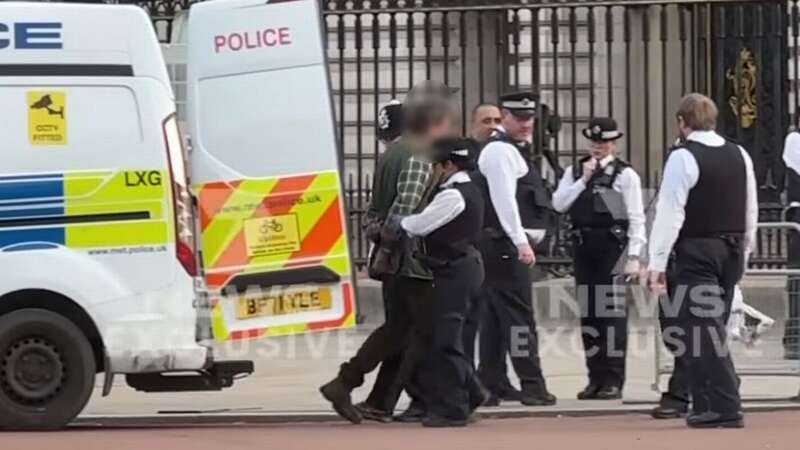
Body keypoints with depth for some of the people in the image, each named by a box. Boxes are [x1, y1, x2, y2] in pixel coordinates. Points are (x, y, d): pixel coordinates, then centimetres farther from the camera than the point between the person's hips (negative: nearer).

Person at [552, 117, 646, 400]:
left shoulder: (625, 175, 0)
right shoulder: (574, 172, 14)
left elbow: (636, 219, -3)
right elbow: (558, 205, 2)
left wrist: (634, 257, -10)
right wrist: (583, 180, -5)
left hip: (612, 247, -5)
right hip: (584, 247, 5)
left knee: (613, 313, -7)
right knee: (588, 313, 8)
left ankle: (614, 380, -3)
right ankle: (596, 378, 15)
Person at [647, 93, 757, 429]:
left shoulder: (683, 157, -12)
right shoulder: (740, 156, 8)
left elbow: (670, 213, -15)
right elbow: (751, 211, 14)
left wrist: (657, 262, -12)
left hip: (696, 252, -7)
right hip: (731, 250, 7)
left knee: (702, 331, -6)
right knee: (712, 328, 15)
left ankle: (725, 407, -13)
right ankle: (707, 403, 18)